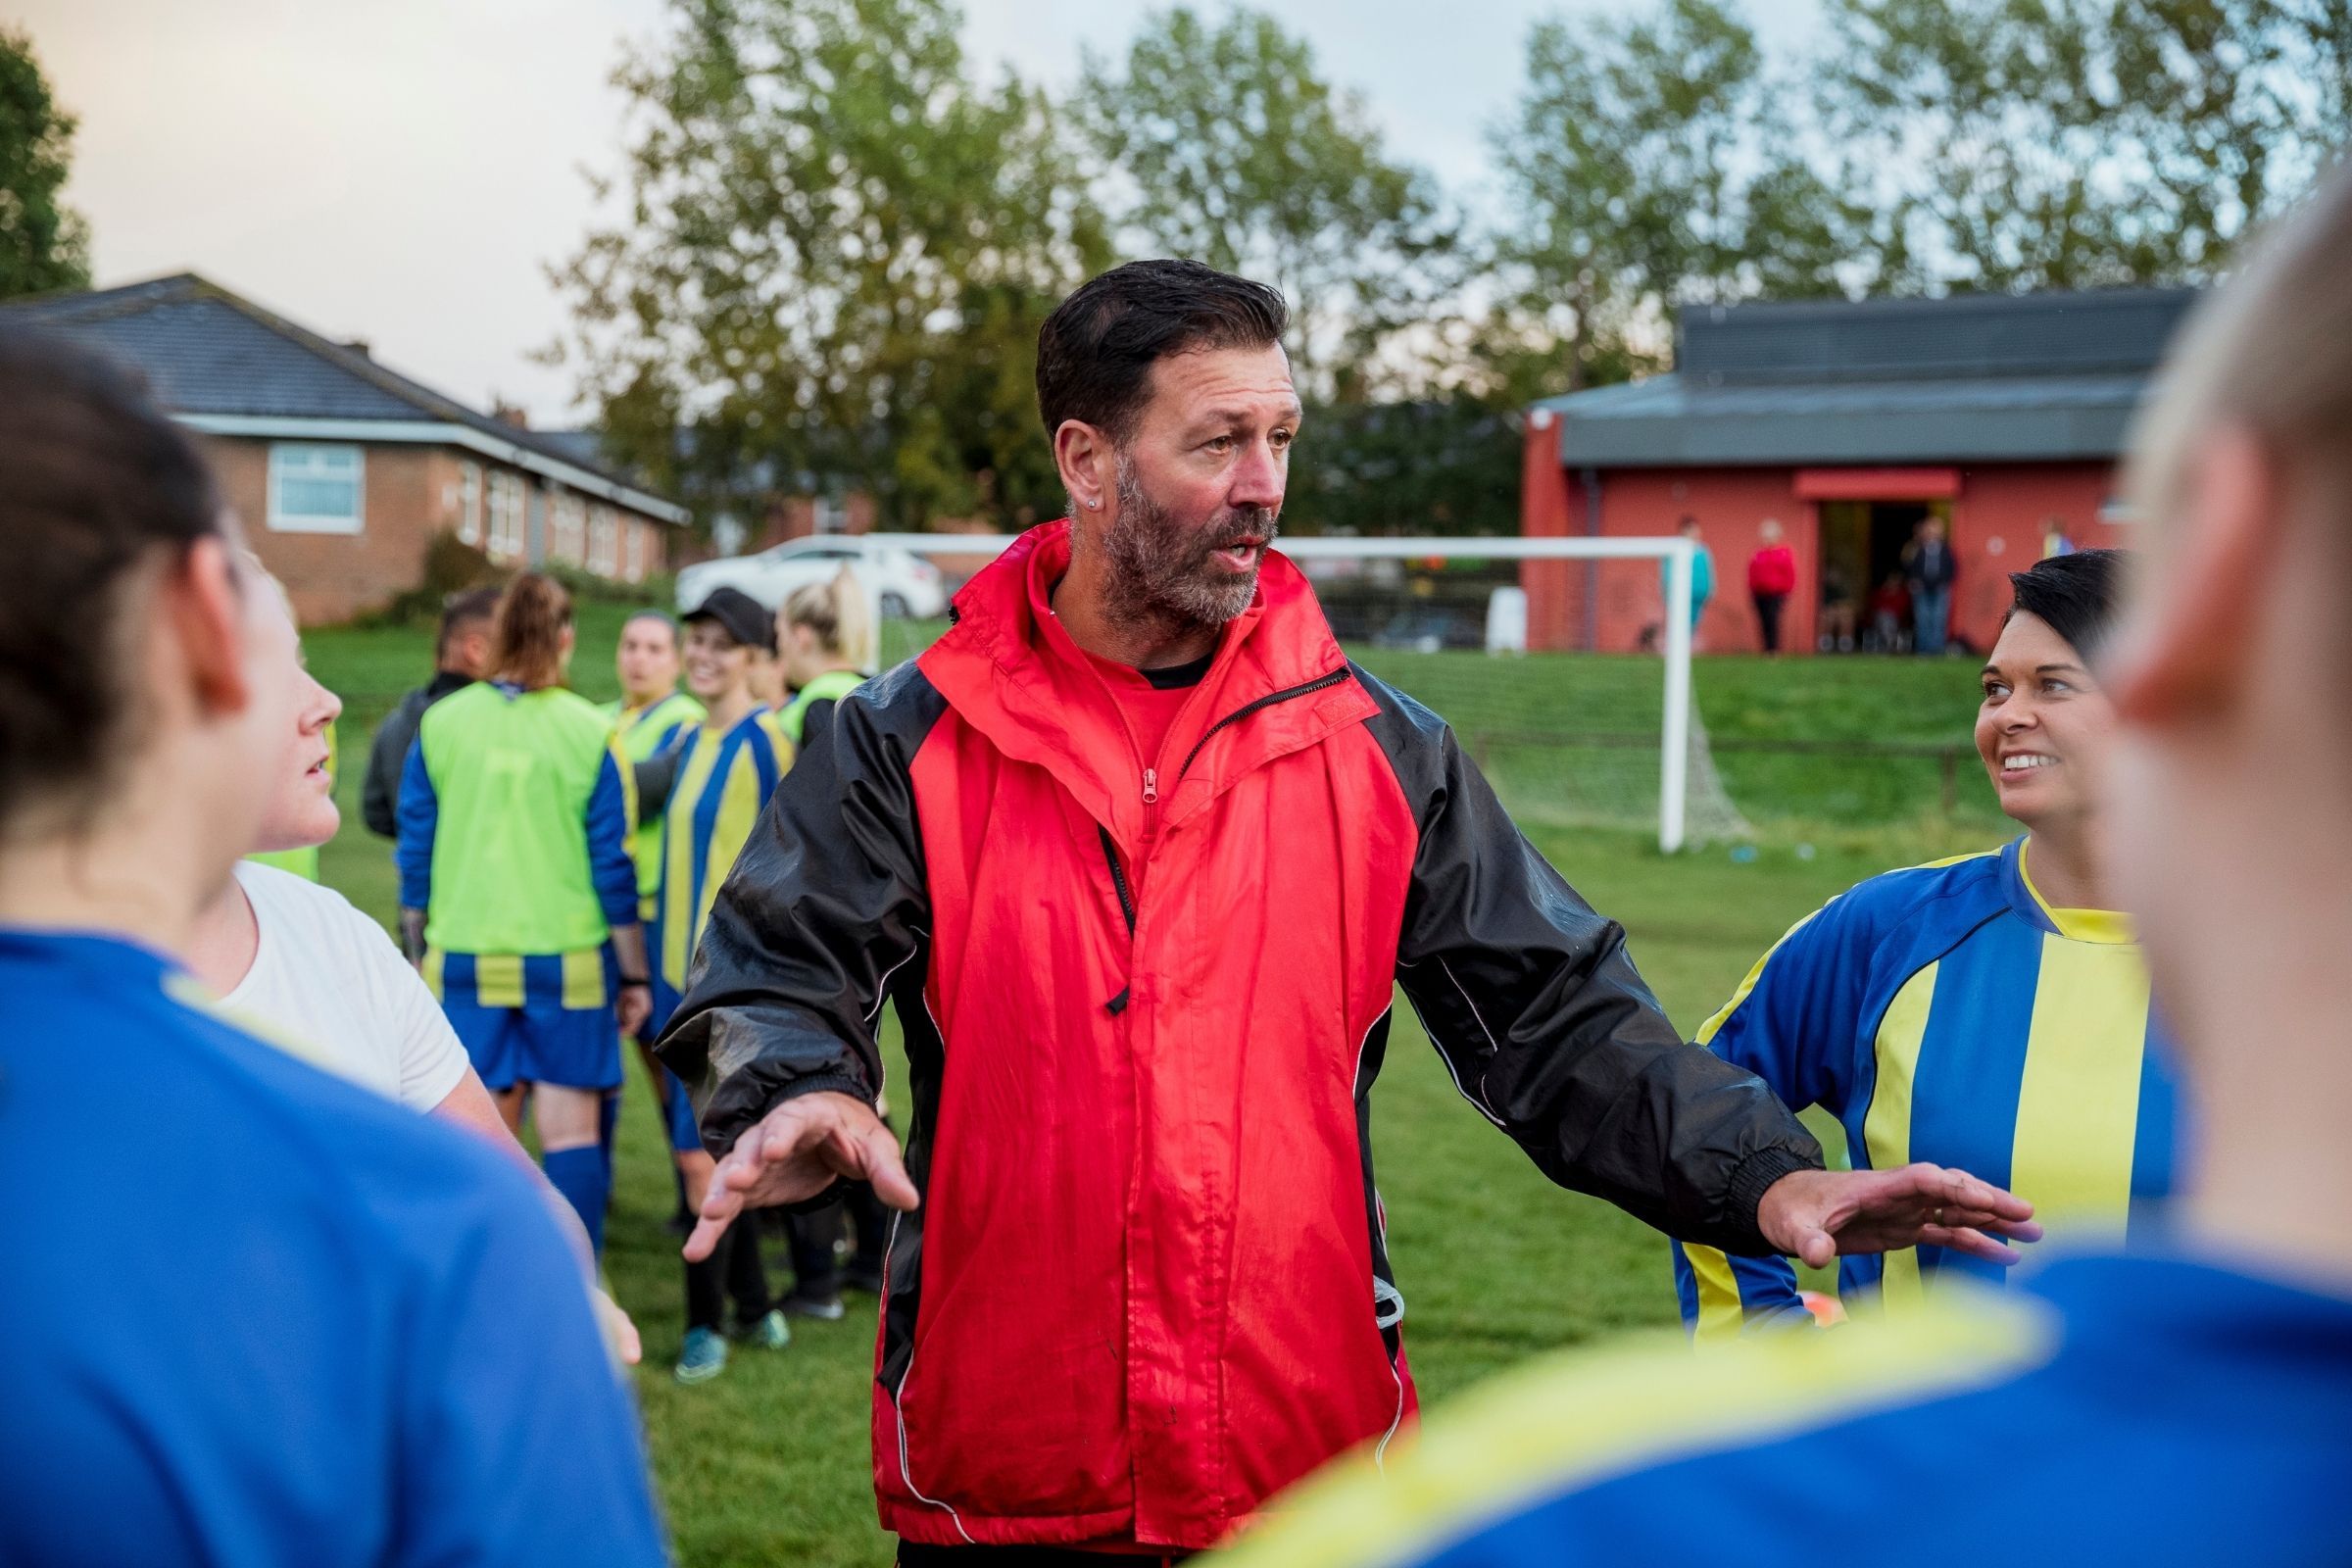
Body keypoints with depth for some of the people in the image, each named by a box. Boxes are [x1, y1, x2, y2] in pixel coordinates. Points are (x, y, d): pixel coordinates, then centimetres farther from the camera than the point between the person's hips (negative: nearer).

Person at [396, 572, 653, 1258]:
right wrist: (634, 975, 6)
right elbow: (614, 865, -2)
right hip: (568, 960, -2)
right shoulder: (591, 733, -5)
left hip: (465, 956, 2)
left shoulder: (439, 724, 1)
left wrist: (418, 954, 18)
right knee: (571, 1132, 1)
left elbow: (415, 850, 6)